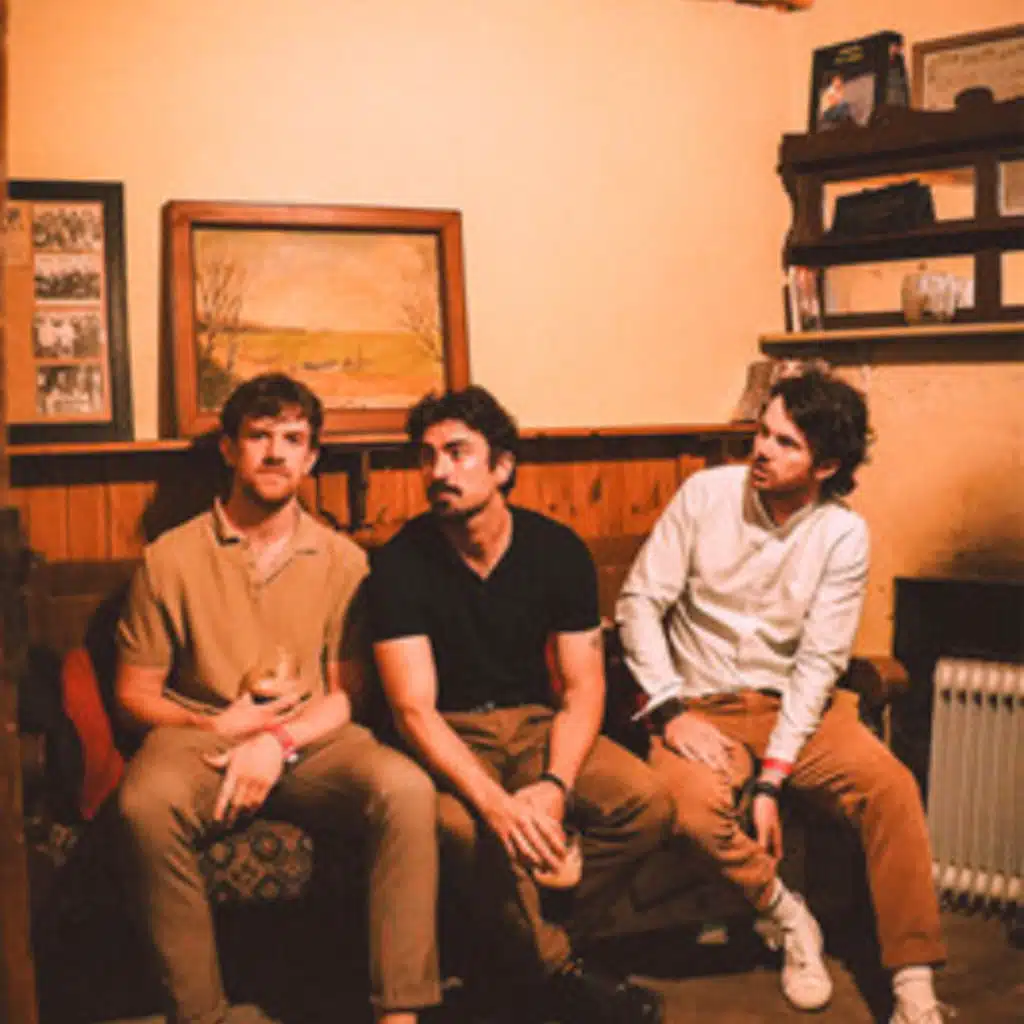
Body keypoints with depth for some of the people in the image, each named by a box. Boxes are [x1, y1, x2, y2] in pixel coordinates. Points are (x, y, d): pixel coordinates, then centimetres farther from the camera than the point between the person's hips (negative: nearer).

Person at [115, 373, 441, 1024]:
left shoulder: (342, 561, 8)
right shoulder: (171, 558, 3)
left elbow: (346, 695, 6)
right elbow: (135, 692, 6)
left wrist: (278, 741, -14)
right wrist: (214, 727, -11)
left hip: (311, 740, 1)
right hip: (200, 734, -1)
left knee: (408, 789, -30)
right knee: (148, 803, -36)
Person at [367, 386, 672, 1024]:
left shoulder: (558, 550, -3)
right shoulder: (402, 562, -12)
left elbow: (583, 685, -4)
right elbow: (414, 708, -17)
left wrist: (555, 785, -24)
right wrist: (495, 802, -33)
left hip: (535, 723, 3)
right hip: (449, 737, -3)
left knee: (648, 803, -21)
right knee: (467, 828, -35)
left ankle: (526, 942, -5)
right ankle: (557, 972, -9)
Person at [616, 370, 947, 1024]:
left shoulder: (843, 535, -7)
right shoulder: (708, 493, -6)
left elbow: (818, 662, -10)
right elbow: (640, 599, -5)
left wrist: (771, 780, -17)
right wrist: (671, 711, -15)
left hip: (791, 701, 1)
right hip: (701, 702, 0)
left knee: (890, 783, -25)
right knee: (696, 801, -31)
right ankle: (789, 919, -3)